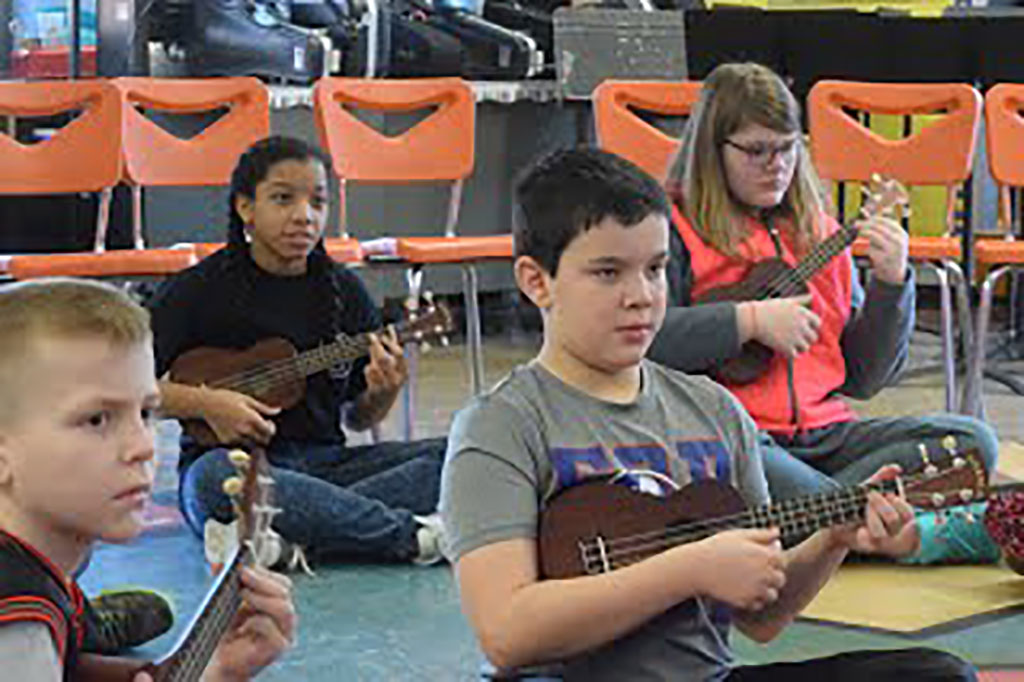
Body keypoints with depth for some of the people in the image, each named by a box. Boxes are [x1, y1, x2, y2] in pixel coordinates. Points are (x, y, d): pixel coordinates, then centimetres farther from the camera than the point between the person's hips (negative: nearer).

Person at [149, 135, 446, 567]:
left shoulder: (343, 292, 8)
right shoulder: (200, 289, -2)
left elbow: (357, 418, 14)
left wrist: (383, 393, -8)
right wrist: (205, 403, -17)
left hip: (325, 463, 4)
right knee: (213, 478, -39)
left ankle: (292, 539, -30)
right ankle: (410, 535, -32)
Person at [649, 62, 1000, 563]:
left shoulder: (817, 233, 21)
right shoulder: (674, 228, 4)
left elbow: (863, 378, 20)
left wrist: (891, 283, 6)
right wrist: (750, 321, -13)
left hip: (823, 433, 6)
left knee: (973, 439, -12)